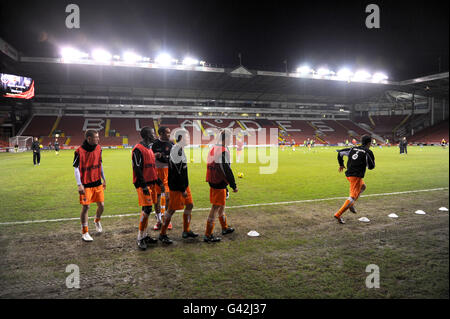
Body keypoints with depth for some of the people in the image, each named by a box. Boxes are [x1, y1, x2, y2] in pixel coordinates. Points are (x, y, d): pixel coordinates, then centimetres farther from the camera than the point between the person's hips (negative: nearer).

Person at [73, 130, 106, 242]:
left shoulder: (98, 148, 3)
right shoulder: (80, 151, -14)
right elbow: (76, 168, -10)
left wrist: (104, 179, 17)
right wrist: (79, 185, -14)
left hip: (97, 182, 5)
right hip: (86, 184, -5)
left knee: (101, 205, 6)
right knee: (85, 207, 0)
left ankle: (97, 221, 39)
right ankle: (85, 233, 15)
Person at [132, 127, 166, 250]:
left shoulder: (149, 148, 17)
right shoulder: (138, 149, -13)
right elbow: (137, 169, -18)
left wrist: (159, 182, 21)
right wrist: (144, 186, -21)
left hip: (151, 183, 9)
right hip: (143, 184, -9)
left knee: (146, 209, 12)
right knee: (147, 209, -11)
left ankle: (145, 235, 22)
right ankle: (140, 239, 0)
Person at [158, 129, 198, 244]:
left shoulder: (180, 149, 11)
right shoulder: (176, 151, -21)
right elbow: (177, 173, -23)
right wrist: (182, 189, -20)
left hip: (184, 184, 10)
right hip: (177, 187, -10)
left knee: (189, 205, 15)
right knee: (172, 209, 0)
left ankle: (186, 231, 28)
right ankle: (163, 234, 14)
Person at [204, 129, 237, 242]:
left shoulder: (212, 149, 11)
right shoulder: (224, 151, -17)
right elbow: (226, 170, -19)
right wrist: (233, 185, -13)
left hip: (212, 183, 9)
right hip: (219, 184, -9)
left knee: (221, 205, 22)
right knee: (216, 207, -3)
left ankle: (225, 228, 39)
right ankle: (208, 235, 1)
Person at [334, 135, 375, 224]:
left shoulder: (353, 149, 13)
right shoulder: (368, 152, -4)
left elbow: (340, 152, 15)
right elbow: (371, 166, -3)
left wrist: (341, 164, 24)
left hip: (348, 174, 8)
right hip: (356, 176, -8)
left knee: (363, 187, 30)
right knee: (353, 196, -7)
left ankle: (351, 204, 17)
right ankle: (338, 214, -17)